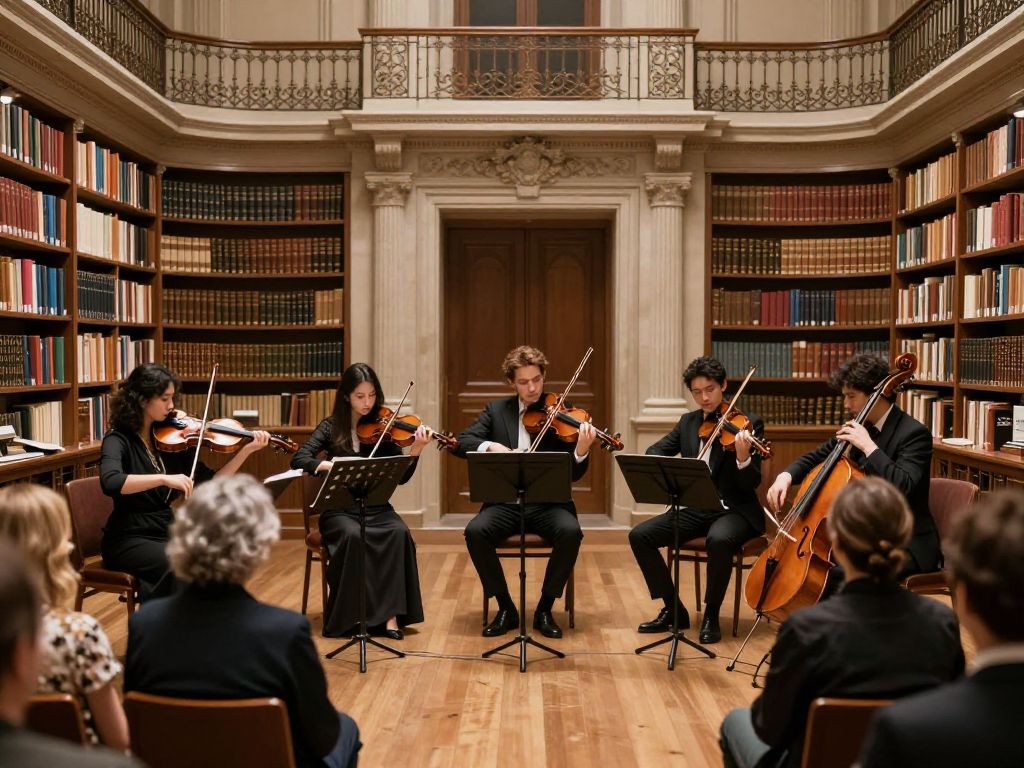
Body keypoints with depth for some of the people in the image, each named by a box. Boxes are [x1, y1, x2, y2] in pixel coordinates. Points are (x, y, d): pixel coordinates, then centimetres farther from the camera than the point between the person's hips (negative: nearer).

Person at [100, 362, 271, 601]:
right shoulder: (119, 440, -10)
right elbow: (111, 482, -32)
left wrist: (247, 450, -5)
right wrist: (164, 478, -38)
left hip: (165, 533, 5)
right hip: (128, 539, -5)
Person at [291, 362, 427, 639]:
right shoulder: (331, 427, 2)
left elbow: (401, 477, -4)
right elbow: (299, 460, -10)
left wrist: (415, 451, -23)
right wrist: (332, 466, -27)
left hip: (375, 507, 1)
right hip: (339, 509, -1)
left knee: (399, 533, -30)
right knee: (352, 535, -34)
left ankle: (390, 613, -26)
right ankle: (350, 614, -22)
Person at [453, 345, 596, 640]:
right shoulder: (496, 410, 10)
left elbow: (574, 474, -3)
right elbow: (461, 443, -1)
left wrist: (581, 451, -26)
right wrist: (490, 446, -21)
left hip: (548, 503, -1)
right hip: (505, 502, 1)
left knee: (571, 532, -31)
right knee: (475, 532, -28)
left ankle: (545, 609, -10)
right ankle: (505, 608, -8)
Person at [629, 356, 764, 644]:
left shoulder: (749, 424, -6)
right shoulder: (688, 422, 11)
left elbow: (751, 483, -12)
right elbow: (655, 452, 6)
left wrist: (743, 457, -35)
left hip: (734, 511, -5)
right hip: (695, 509, 5)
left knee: (719, 540, -38)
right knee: (639, 535, -13)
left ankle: (711, 615, -15)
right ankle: (673, 609, 1)